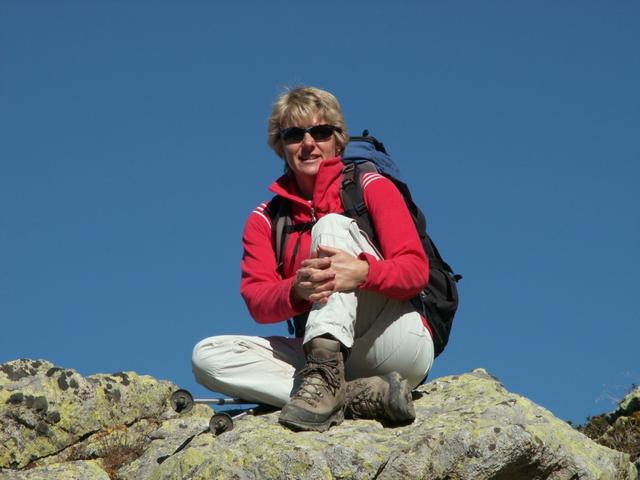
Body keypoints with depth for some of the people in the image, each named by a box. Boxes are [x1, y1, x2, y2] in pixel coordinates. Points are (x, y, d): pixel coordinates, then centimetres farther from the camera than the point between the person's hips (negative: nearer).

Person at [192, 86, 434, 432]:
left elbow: (416, 271, -7)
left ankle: (323, 378, -42)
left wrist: (364, 272, -30)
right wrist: (297, 290, -25)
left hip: (403, 343, -3)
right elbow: (257, 303, 0)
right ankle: (358, 396, -33)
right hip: (333, 357, 4)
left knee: (332, 225, -19)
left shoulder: (371, 188, 6)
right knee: (208, 355, -17)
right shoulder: (265, 219, 14)